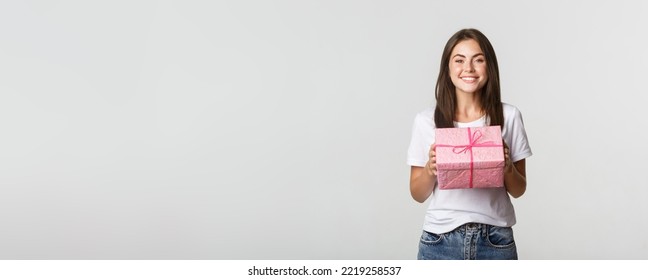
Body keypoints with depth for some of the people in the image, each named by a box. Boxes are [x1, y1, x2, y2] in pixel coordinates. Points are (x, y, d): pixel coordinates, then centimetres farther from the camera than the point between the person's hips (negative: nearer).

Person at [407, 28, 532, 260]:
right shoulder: (426, 121, -1)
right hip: (440, 241, 0)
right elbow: (418, 195, 4)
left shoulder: (508, 116, -1)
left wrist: (507, 168, -13)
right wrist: (429, 169, -14)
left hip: (496, 241, 0)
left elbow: (518, 190, 6)